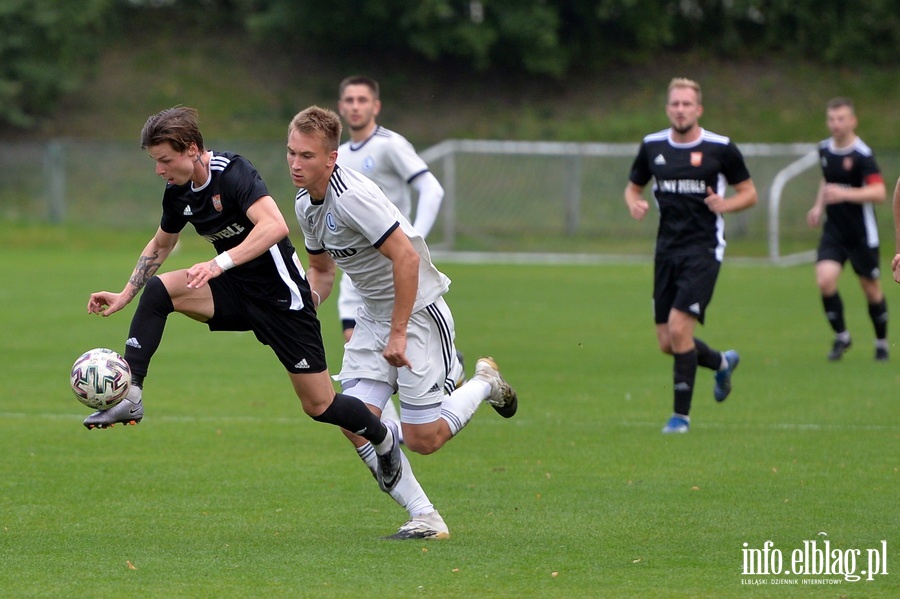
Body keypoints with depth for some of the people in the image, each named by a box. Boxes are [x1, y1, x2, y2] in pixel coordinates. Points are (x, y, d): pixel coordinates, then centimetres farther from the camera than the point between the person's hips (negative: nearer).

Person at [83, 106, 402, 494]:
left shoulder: (233, 172, -23)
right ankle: (129, 395, -19)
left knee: (320, 406, -1)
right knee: (157, 289, -17)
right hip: (235, 291, 7)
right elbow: (160, 245, 19)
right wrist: (124, 295, 12)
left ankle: (385, 439, 28)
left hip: (280, 294, -7)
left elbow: (275, 226, -38)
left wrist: (220, 263, -45)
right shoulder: (179, 193, 0)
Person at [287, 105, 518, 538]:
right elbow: (321, 267, 19)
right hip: (373, 315, 8)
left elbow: (406, 257, -29)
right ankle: (424, 518, -2)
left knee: (422, 439, -7)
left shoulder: (352, 196, -26)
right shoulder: (306, 203, 3)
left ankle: (484, 384, 21)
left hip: (418, 311, -8)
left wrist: (398, 333, -26)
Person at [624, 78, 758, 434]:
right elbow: (633, 187, 18)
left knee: (679, 327, -18)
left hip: (703, 248, -5)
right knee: (667, 343, 6)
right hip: (667, 248, 5)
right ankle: (722, 363, 37)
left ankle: (681, 414, -6)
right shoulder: (652, 146, 5)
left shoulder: (720, 148, -6)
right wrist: (634, 204, -5)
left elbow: (749, 193, 3)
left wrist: (726, 204, -18)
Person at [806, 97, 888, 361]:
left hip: (862, 234, -4)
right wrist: (819, 206, 13)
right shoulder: (824, 149, 5)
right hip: (834, 230, 4)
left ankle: (881, 342, 29)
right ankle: (841, 336, 3)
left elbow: (879, 192, -25)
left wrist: (845, 194, -35)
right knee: (825, 280, -15)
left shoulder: (862, 154, -16)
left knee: (871, 289, 7)